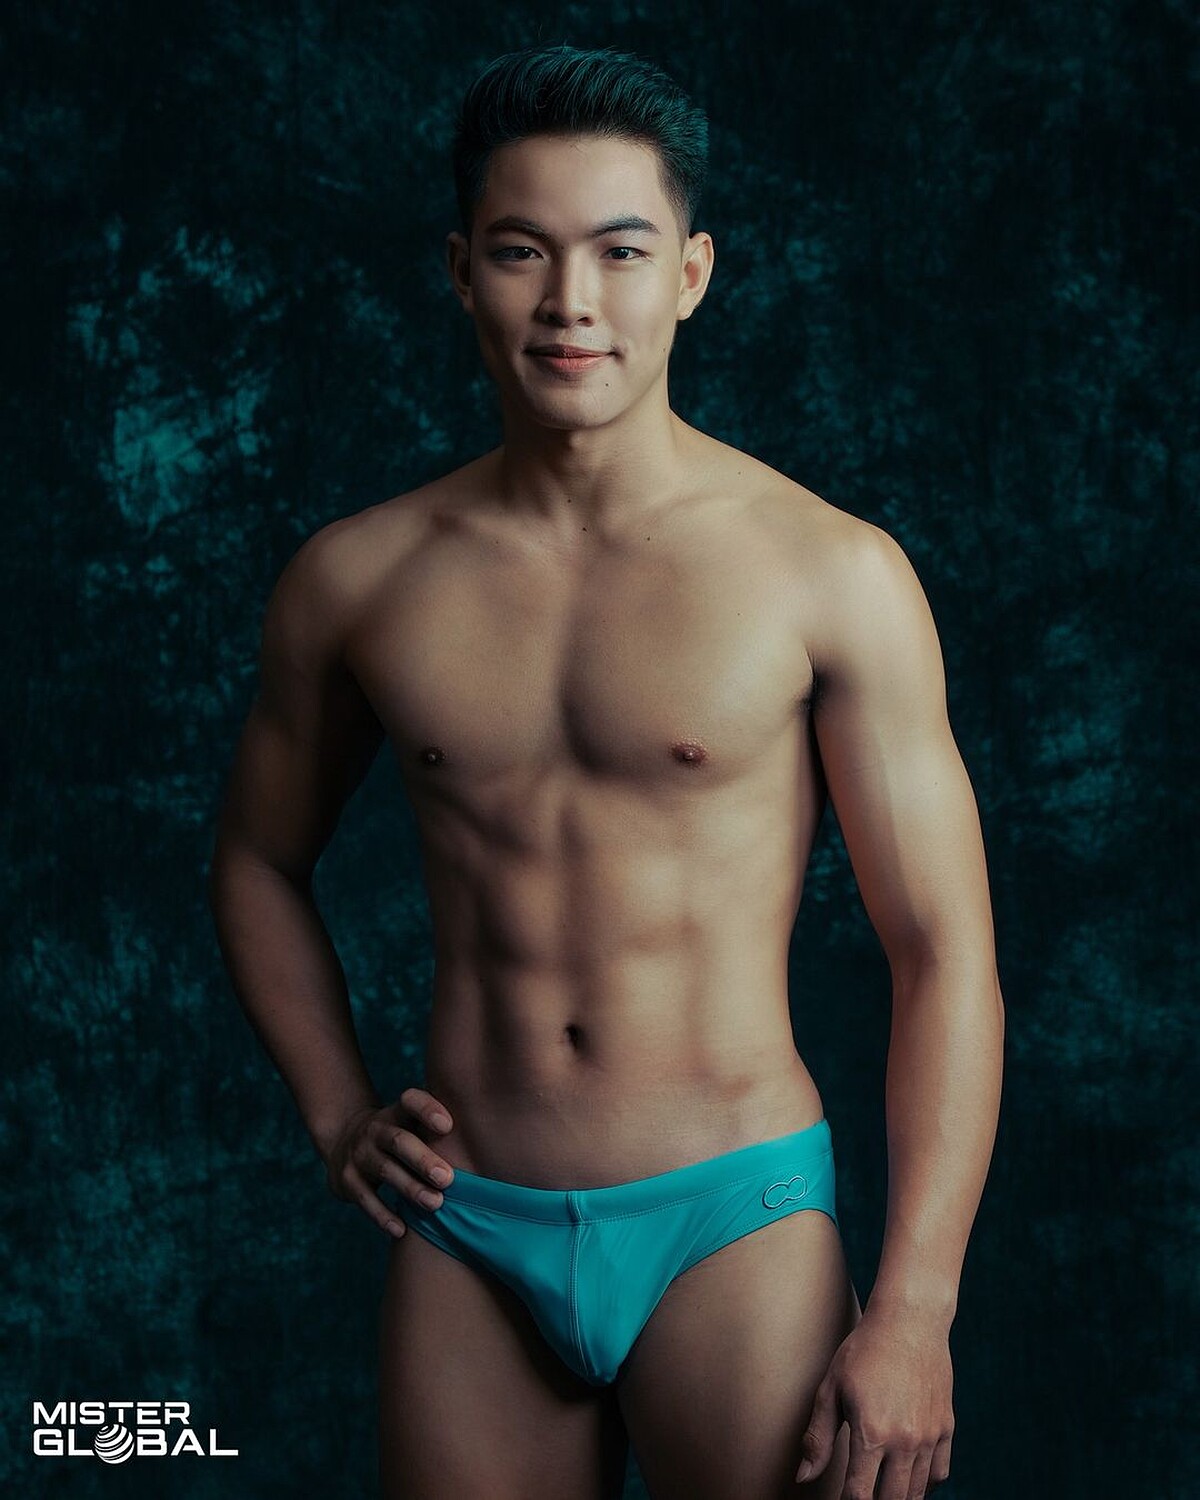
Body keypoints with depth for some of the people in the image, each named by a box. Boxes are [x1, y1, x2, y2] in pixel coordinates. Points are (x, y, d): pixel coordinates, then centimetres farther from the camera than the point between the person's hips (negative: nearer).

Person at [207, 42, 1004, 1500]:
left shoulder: (830, 573, -6)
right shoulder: (356, 581, 2)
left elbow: (945, 956, -6)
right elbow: (258, 860, 20)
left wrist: (912, 1312, -11)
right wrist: (337, 1116, 8)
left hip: (732, 1224, -2)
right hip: (464, 1238, 3)